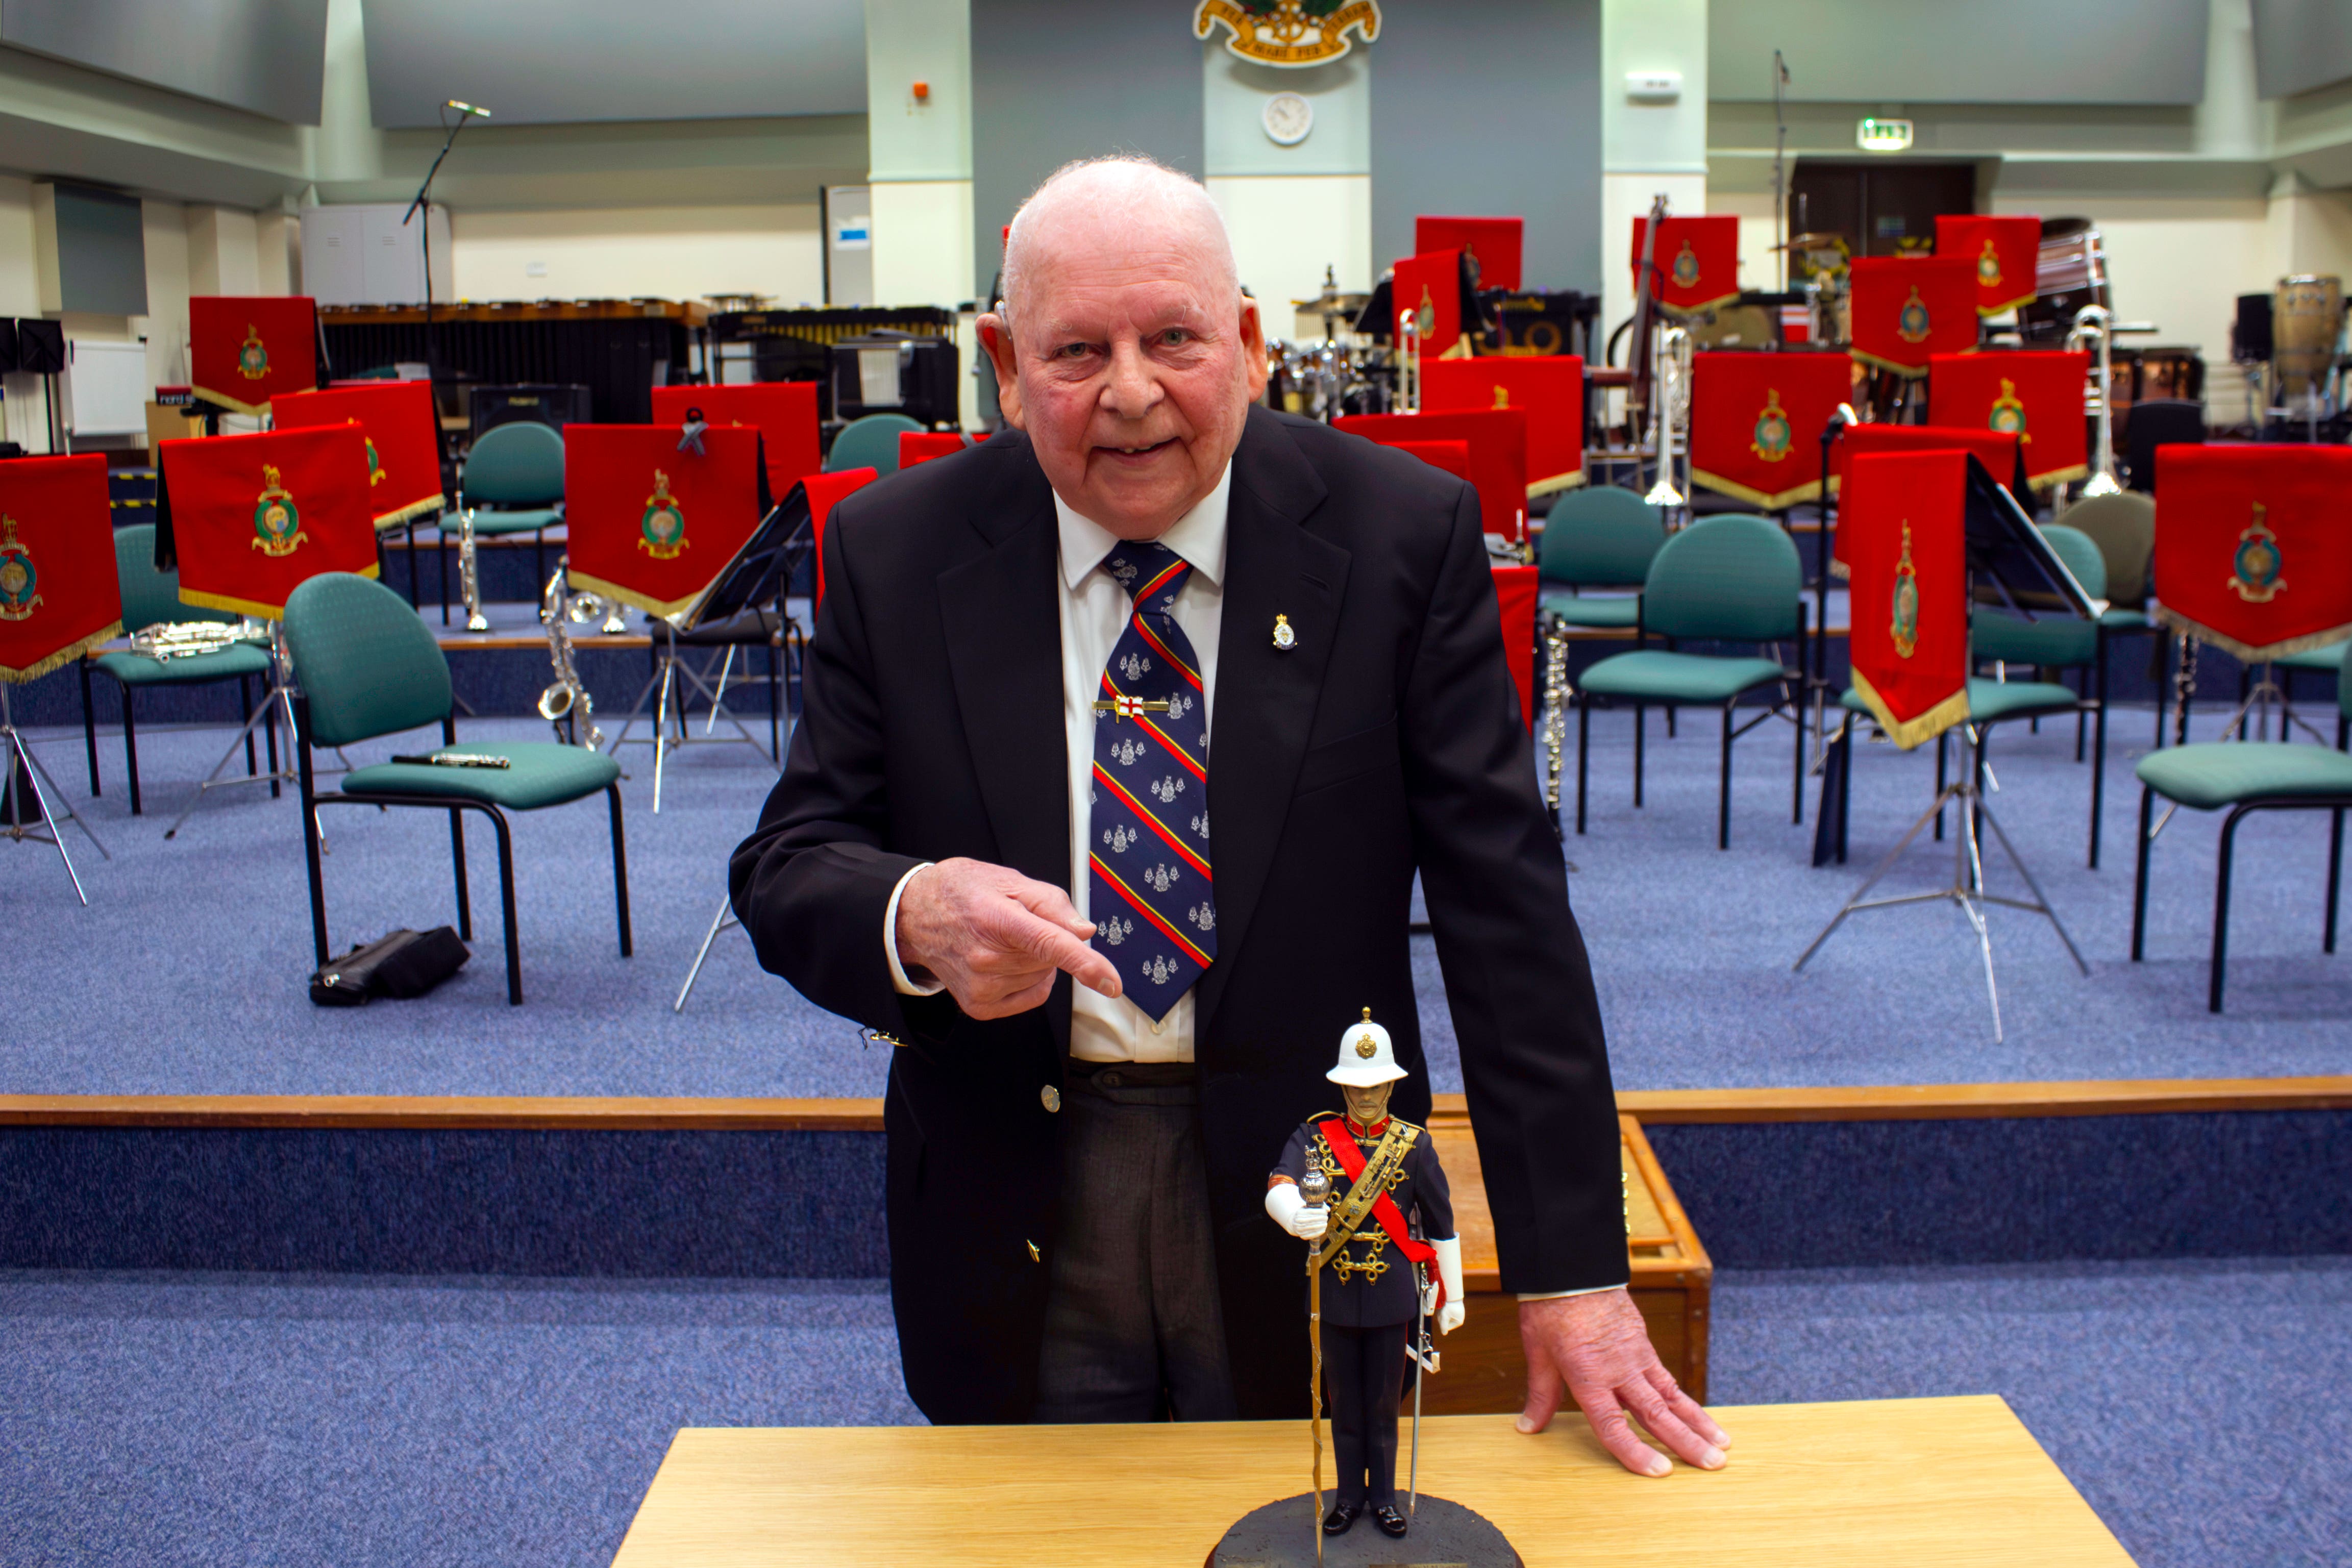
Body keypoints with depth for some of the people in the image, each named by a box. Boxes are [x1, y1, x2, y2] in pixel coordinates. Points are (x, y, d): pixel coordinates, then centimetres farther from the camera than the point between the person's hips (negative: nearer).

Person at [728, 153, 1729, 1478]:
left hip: (1305, 1220, 0)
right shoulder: (894, 552, -5)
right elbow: (786, 868, -4)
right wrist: (915, 916, -29)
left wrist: (1572, 1269, -13)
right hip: (1013, 1221, 1)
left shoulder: (1404, 537, -10)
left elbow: (1504, 898, -11)